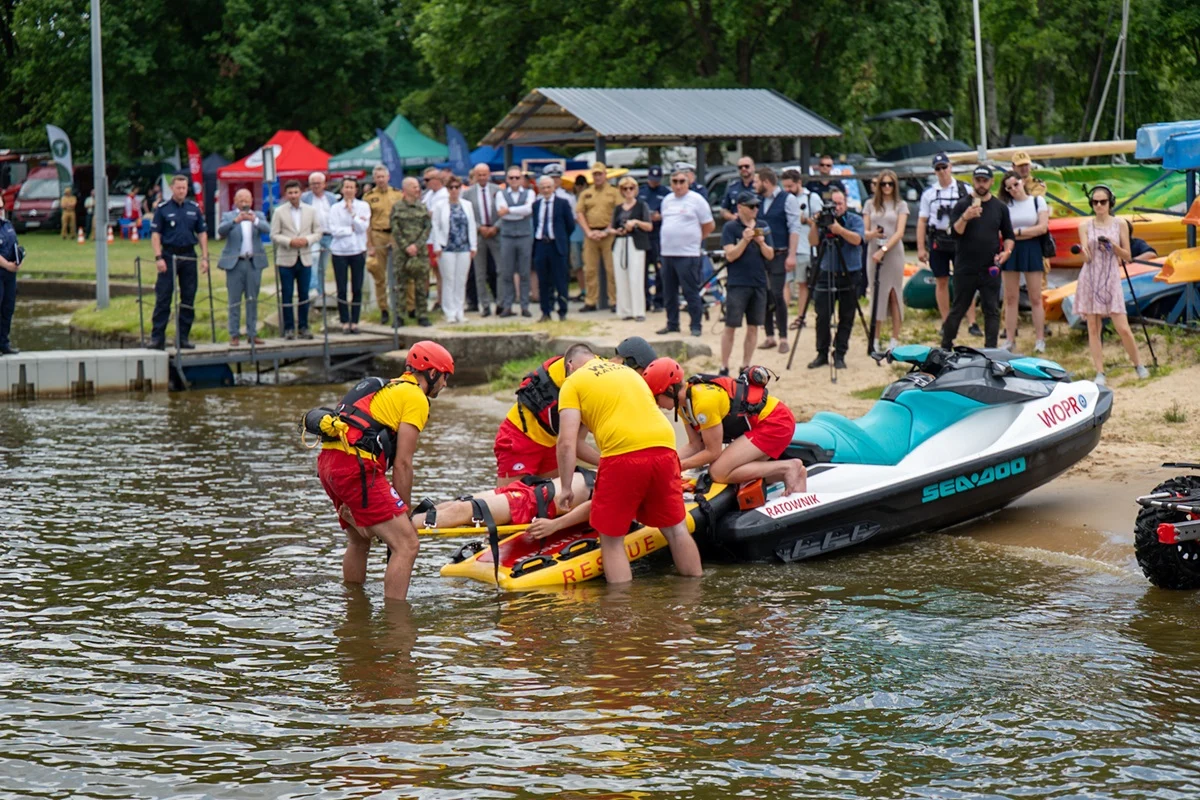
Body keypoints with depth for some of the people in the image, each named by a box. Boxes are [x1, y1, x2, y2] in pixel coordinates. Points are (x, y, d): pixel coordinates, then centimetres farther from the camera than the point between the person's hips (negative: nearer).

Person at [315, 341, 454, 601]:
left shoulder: (387, 389, 28)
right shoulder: (415, 397, 1)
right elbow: (402, 464, -6)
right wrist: (405, 513, -1)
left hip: (327, 462, 10)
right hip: (355, 466, -10)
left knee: (359, 540, 30)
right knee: (406, 545, -11)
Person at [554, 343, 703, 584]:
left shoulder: (573, 383, 11)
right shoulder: (628, 371, 29)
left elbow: (568, 442, 1)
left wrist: (566, 487, 7)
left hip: (623, 455, -5)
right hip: (663, 447, 5)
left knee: (612, 539, 7)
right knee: (676, 528, 18)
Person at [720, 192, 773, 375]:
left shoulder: (761, 227, 11)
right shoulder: (730, 227, -3)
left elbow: (770, 255, 8)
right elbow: (730, 255, -10)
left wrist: (761, 242, -10)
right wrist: (745, 240, -21)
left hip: (759, 283, 5)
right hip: (737, 284, -5)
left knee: (753, 327, 6)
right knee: (731, 326, -3)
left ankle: (746, 366, 14)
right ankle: (724, 368, 1)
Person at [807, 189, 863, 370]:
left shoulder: (855, 220, 0)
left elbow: (856, 239, -17)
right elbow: (813, 242, -5)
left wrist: (838, 229, -31)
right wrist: (815, 225, -21)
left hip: (849, 275, -1)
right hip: (826, 273, 1)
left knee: (846, 318, 3)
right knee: (822, 316, -2)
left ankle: (839, 355, 11)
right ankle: (822, 354, 8)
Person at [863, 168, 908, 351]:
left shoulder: (901, 205, 4)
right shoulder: (871, 205, 10)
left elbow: (899, 233, -6)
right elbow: (864, 230, 9)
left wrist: (884, 250, -18)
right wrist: (871, 234, -15)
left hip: (893, 253, -2)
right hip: (873, 254, 2)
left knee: (894, 295, -1)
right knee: (877, 295, 2)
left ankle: (895, 340, 1)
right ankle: (875, 339, 4)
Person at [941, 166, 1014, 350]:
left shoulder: (1000, 207, 9)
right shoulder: (962, 205, 1)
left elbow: (1008, 235, 15)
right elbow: (955, 232, -9)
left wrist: (1007, 251, -5)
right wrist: (965, 218, -27)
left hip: (990, 269, 2)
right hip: (965, 270, -2)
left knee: (992, 310, 3)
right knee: (958, 309, 4)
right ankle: (945, 347, 14)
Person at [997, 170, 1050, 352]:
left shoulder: (1038, 201, 4)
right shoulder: (1005, 205, 5)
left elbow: (1043, 227, -5)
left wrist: (1018, 232, -8)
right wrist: (1029, 232, -9)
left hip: (1032, 250, -1)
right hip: (1011, 250, 1)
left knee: (1035, 298, -1)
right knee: (1011, 298, 2)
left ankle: (1040, 340, 2)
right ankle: (1010, 339, 6)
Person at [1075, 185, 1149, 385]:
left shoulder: (1119, 225, 3)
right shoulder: (1085, 226, 3)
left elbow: (1127, 256, 6)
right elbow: (1087, 257, -2)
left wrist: (1112, 244, -12)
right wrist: (1083, 251, -25)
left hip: (1111, 279, -1)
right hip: (1090, 279, 1)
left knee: (1123, 328, -6)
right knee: (1093, 328, 0)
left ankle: (1138, 365, 15)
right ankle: (1100, 373, 6)